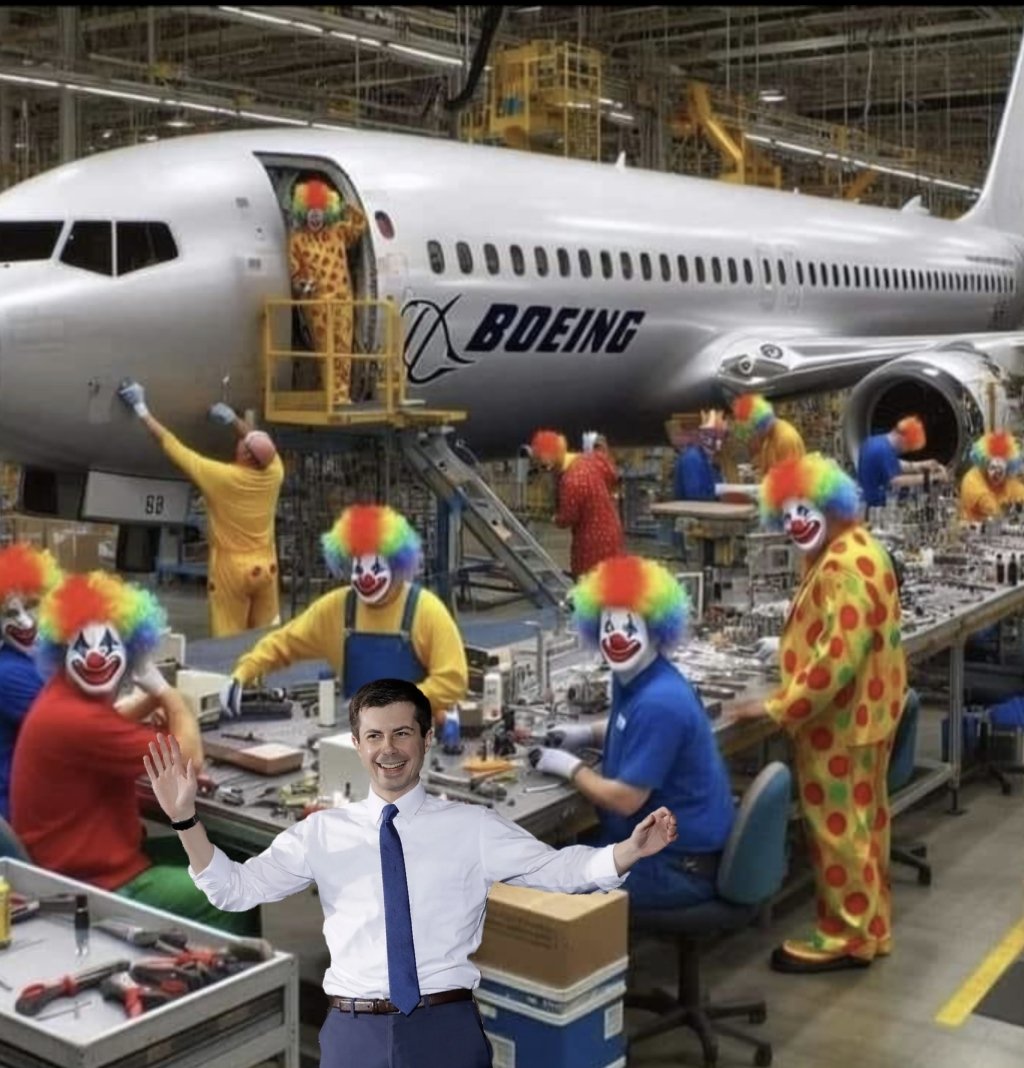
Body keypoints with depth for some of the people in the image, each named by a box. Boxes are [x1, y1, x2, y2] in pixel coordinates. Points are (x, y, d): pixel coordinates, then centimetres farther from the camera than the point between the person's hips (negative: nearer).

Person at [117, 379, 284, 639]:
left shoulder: (219, 476, -18)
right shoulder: (274, 473, -8)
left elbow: (169, 443, -9)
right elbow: (264, 447, 18)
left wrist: (140, 407, 1)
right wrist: (233, 419, 23)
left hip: (233, 569, -5)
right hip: (266, 567, 5)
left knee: (229, 641, 3)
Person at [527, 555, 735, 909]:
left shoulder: (659, 701, -27)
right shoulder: (632, 679, 3)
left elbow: (625, 798, -25)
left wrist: (570, 767, -10)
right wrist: (586, 734, 8)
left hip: (681, 864, -9)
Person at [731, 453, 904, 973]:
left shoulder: (844, 565, -23)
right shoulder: (853, 549, 11)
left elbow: (838, 657, -28)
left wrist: (779, 709, -23)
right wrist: (790, 698, 15)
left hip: (838, 716, -11)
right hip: (859, 710, 11)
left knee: (837, 829, 0)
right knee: (861, 823, 18)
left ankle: (847, 938, 11)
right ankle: (870, 926, 29)